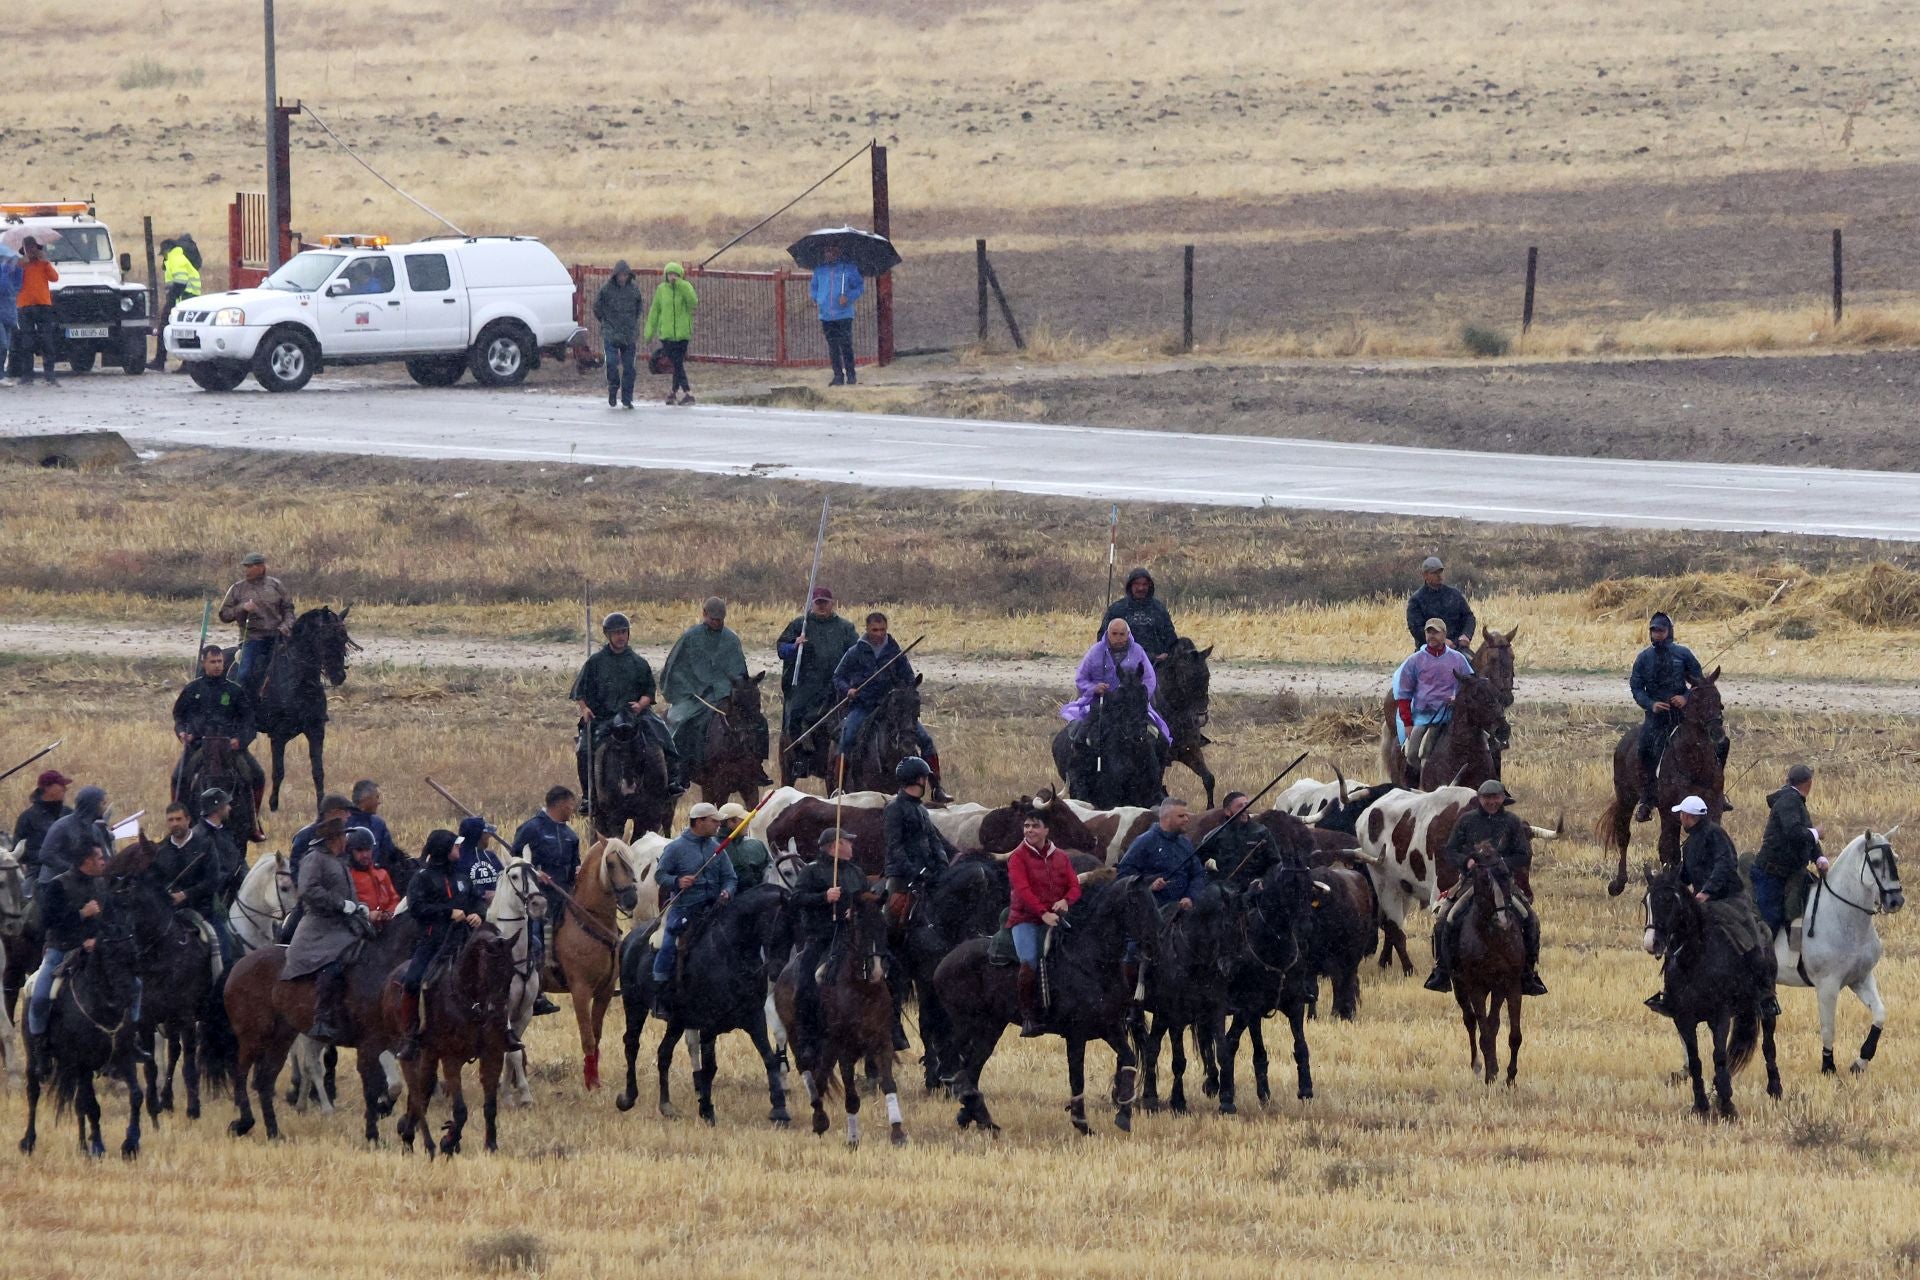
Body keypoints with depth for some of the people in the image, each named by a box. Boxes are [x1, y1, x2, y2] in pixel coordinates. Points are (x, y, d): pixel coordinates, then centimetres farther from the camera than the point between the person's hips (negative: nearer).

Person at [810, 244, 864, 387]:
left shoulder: (849, 268, 1)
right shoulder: (819, 270, 11)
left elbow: (860, 287, 4)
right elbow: (813, 287, 22)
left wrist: (849, 297, -13)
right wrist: (815, 298, 1)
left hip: (844, 314, -3)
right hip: (826, 315, 3)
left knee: (846, 345, -7)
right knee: (833, 347, 5)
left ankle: (850, 374, 0)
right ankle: (838, 375, 10)